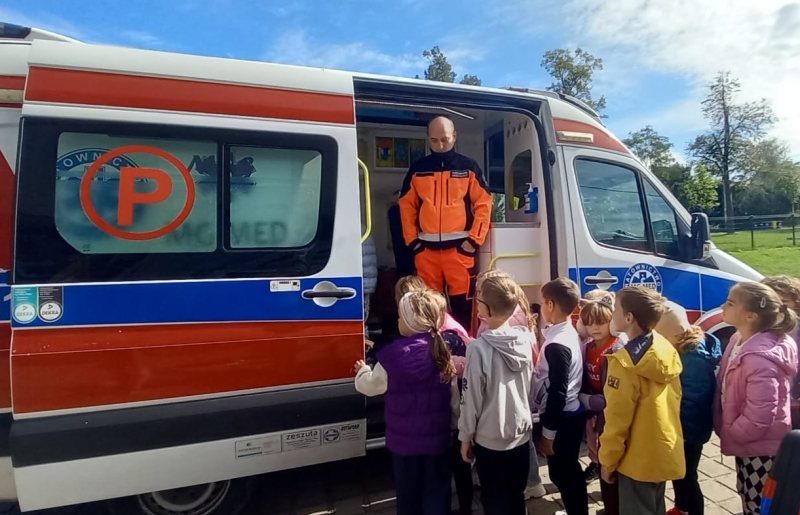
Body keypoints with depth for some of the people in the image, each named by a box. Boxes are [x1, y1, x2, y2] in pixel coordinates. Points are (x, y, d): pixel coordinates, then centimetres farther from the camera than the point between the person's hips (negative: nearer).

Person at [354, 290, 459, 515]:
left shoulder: (392, 356, -19)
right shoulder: (443, 353, -10)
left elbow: (370, 385, -2)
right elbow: (454, 397, -2)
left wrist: (362, 371, 20)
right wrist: (453, 425, 14)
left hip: (404, 438, -2)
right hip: (436, 437, 2)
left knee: (408, 493, 18)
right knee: (437, 492, 17)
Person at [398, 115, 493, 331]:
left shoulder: (469, 167, 6)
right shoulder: (417, 169, 10)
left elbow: (483, 204, 3)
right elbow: (406, 206, 11)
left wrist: (474, 239, -5)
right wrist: (411, 239, 3)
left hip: (459, 246, -1)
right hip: (426, 247, 2)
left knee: (462, 301, 0)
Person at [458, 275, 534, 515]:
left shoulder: (479, 347, -22)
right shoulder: (525, 339, -7)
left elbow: (472, 398, -15)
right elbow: (530, 387, 6)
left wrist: (466, 436, -4)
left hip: (490, 439, -5)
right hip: (521, 433, 5)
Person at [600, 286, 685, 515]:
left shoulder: (625, 362, -25)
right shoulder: (666, 351, -2)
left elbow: (617, 418, -20)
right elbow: (674, 399, 8)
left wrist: (607, 460, -9)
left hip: (638, 459, -7)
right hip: (665, 452, 7)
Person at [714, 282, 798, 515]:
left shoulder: (759, 358, -32)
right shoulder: (740, 340, -3)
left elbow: (759, 416, -30)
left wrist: (728, 434, -14)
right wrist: (726, 429, 8)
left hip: (761, 449, -9)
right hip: (749, 445, 9)